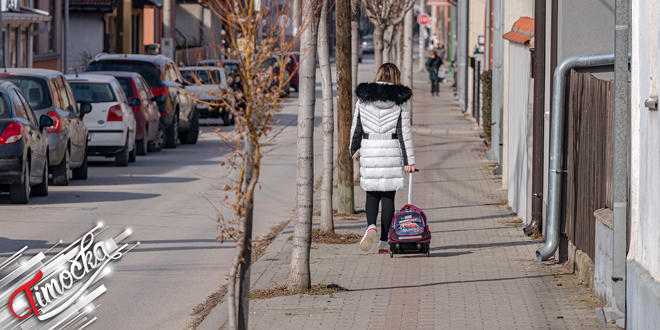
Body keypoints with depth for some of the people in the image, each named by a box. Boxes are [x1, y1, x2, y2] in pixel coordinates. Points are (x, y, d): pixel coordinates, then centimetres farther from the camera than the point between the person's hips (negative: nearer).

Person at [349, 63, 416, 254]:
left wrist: (355, 150, 22)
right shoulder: (399, 100, -3)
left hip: (369, 152, 1)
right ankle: (384, 242, 6)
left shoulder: (363, 98, 3)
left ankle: (371, 226, -17)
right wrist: (409, 160, -2)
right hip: (392, 151, -1)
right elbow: (404, 132, -4)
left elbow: (356, 127, 9)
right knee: (388, 197, 6)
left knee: (372, 194, 12)